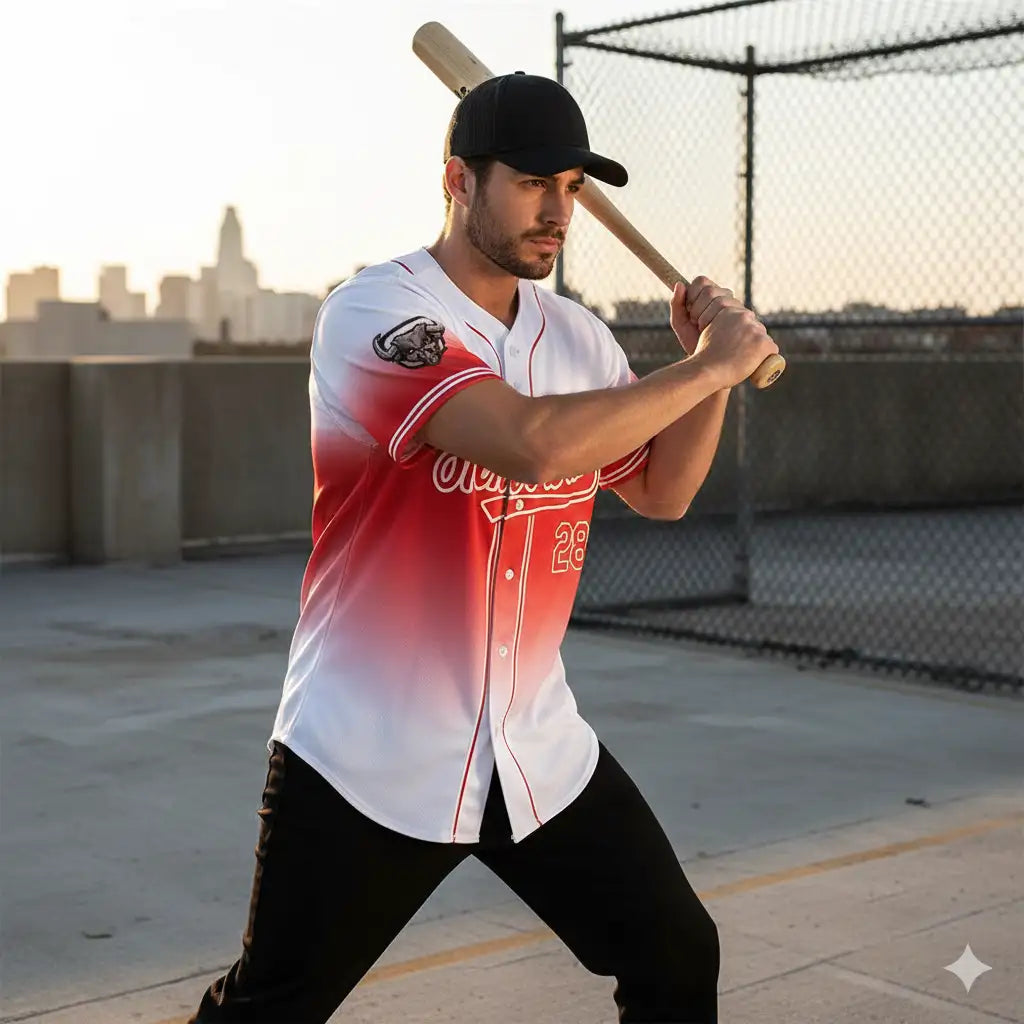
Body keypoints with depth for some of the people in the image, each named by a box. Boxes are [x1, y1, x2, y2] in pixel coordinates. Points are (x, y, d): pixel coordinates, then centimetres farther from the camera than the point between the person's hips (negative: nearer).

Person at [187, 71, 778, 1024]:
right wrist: (707, 365, -20)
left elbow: (661, 490, 16)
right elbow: (532, 445, -31)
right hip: (365, 762, -6)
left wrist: (713, 366, -1)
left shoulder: (578, 336, 6)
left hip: (540, 754, 6)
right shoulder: (372, 310, -16)